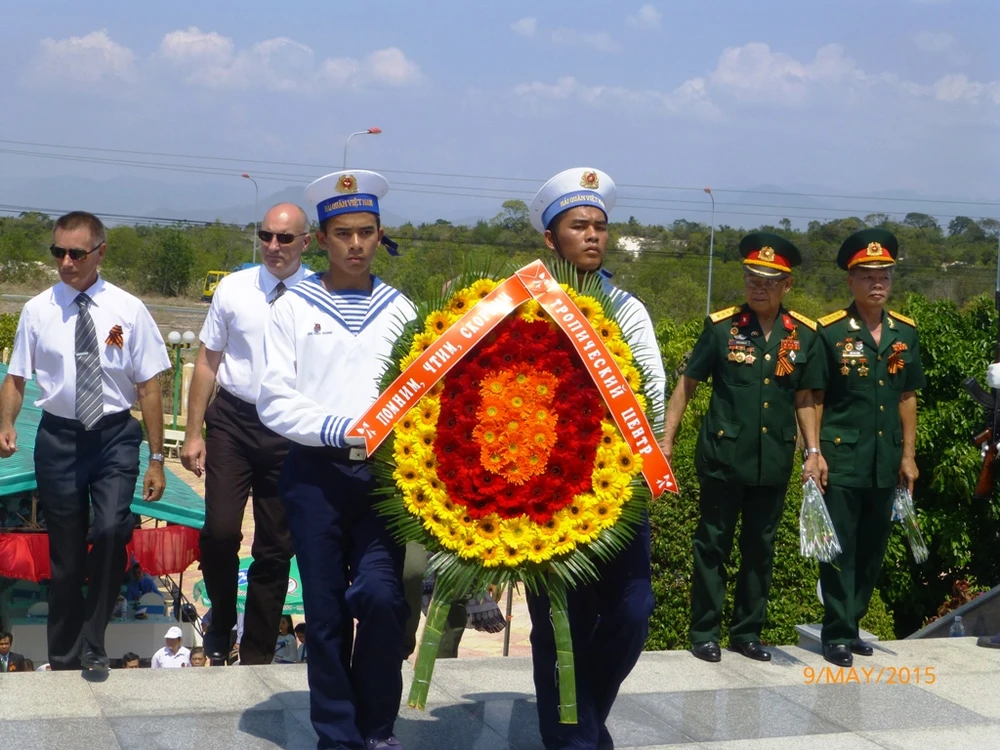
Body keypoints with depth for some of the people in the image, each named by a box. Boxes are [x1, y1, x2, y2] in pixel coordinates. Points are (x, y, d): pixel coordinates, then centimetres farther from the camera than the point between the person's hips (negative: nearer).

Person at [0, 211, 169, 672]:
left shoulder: (127, 310, -3)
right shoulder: (37, 310, 0)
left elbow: (148, 387, -2)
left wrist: (156, 458, -3)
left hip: (115, 435, -1)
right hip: (59, 438, 1)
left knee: (111, 530, -24)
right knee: (65, 557, 9)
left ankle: (93, 643, -4)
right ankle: (64, 661, 27)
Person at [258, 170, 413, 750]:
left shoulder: (400, 311, 10)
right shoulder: (294, 309, 4)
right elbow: (276, 401, -2)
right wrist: (342, 430, -14)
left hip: (385, 472, 0)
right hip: (316, 471, 0)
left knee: (380, 595, -14)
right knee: (326, 610, 4)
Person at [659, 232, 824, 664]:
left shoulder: (803, 334, 2)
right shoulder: (721, 326, -5)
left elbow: (803, 398, 10)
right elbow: (687, 384, 1)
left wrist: (813, 450, 3)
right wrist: (666, 439, -3)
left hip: (774, 462, 3)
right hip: (723, 457, -3)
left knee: (760, 549, 12)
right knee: (712, 546, 6)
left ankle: (747, 633, 24)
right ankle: (704, 633, 15)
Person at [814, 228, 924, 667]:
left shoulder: (905, 333, 7)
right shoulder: (829, 332, -7)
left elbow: (907, 398, 12)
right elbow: (815, 398, -4)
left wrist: (908, 456, 10)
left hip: (885, 461, 5)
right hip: (841, 459, -5)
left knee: (872, 549, 12)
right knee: (839, 548, 0)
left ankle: (851, 625, 25)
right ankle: (837, 635, 8)